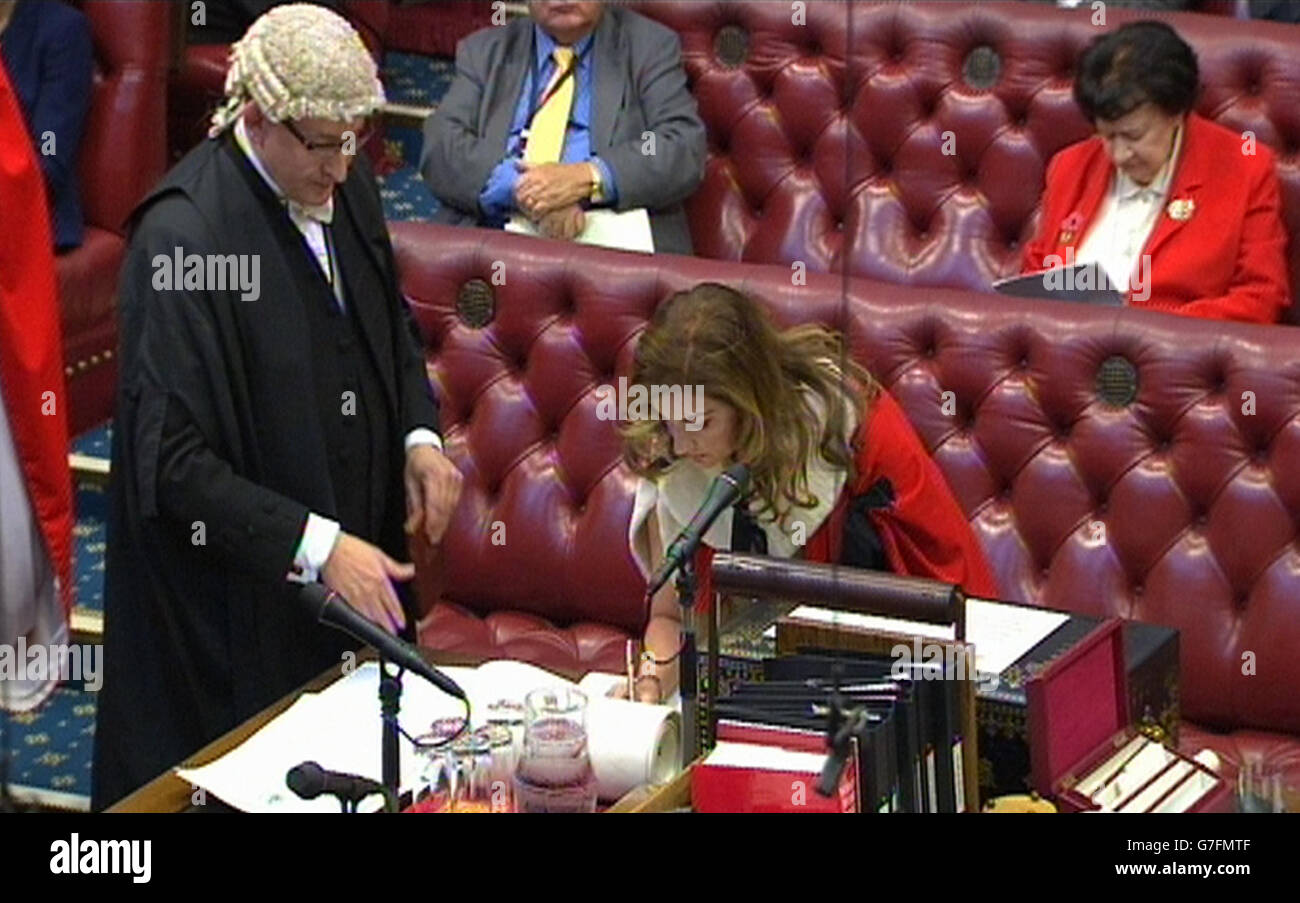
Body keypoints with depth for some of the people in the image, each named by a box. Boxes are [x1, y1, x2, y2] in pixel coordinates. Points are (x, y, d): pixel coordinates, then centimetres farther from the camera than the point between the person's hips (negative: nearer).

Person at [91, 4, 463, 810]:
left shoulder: (346, 186, -1)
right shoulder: (183, 237, -24)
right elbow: (172, 459, -23)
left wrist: (419, 435, -1)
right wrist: (315, 545, -27)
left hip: (356, 565, 7)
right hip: (235, 603, -7)